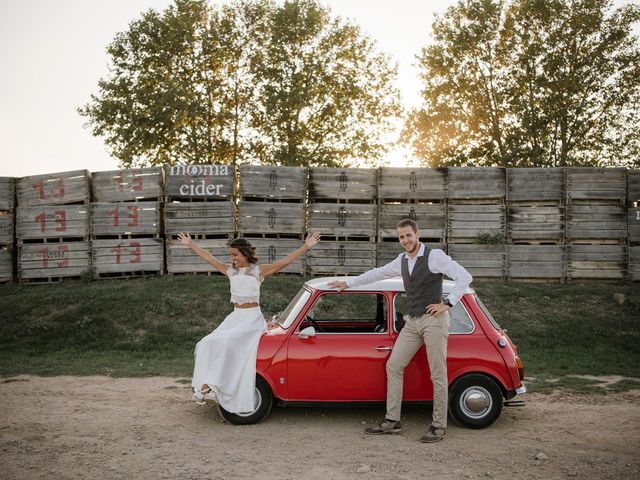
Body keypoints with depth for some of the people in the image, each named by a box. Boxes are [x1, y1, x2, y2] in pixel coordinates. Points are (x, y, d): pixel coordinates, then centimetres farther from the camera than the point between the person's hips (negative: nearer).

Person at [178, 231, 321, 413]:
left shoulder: (259, 270, -2)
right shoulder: (230, 271, 11)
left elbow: (285, 261, -9)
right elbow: (208, 257, 19)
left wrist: (306, 246, -16)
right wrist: (190, 244, 24)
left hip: (253, 318, -5)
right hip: (235, 317, 5)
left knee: (226, 342, -26)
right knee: (209, 343, -16)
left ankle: (210, 384, -19)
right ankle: (207, 384, -14)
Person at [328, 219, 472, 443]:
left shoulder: (435, 256, -8)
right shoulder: (402, 260, 12)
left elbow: (464, 277, -12)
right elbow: (378, 273, 25)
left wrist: (448, 303, -15)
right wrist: (348, 283, 27)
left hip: (434, 319, -7)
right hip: (412, 322, 7)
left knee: (438, 374, -2)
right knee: (393, 366, 4)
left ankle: (439, 426, 9)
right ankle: (392, 421, 12)